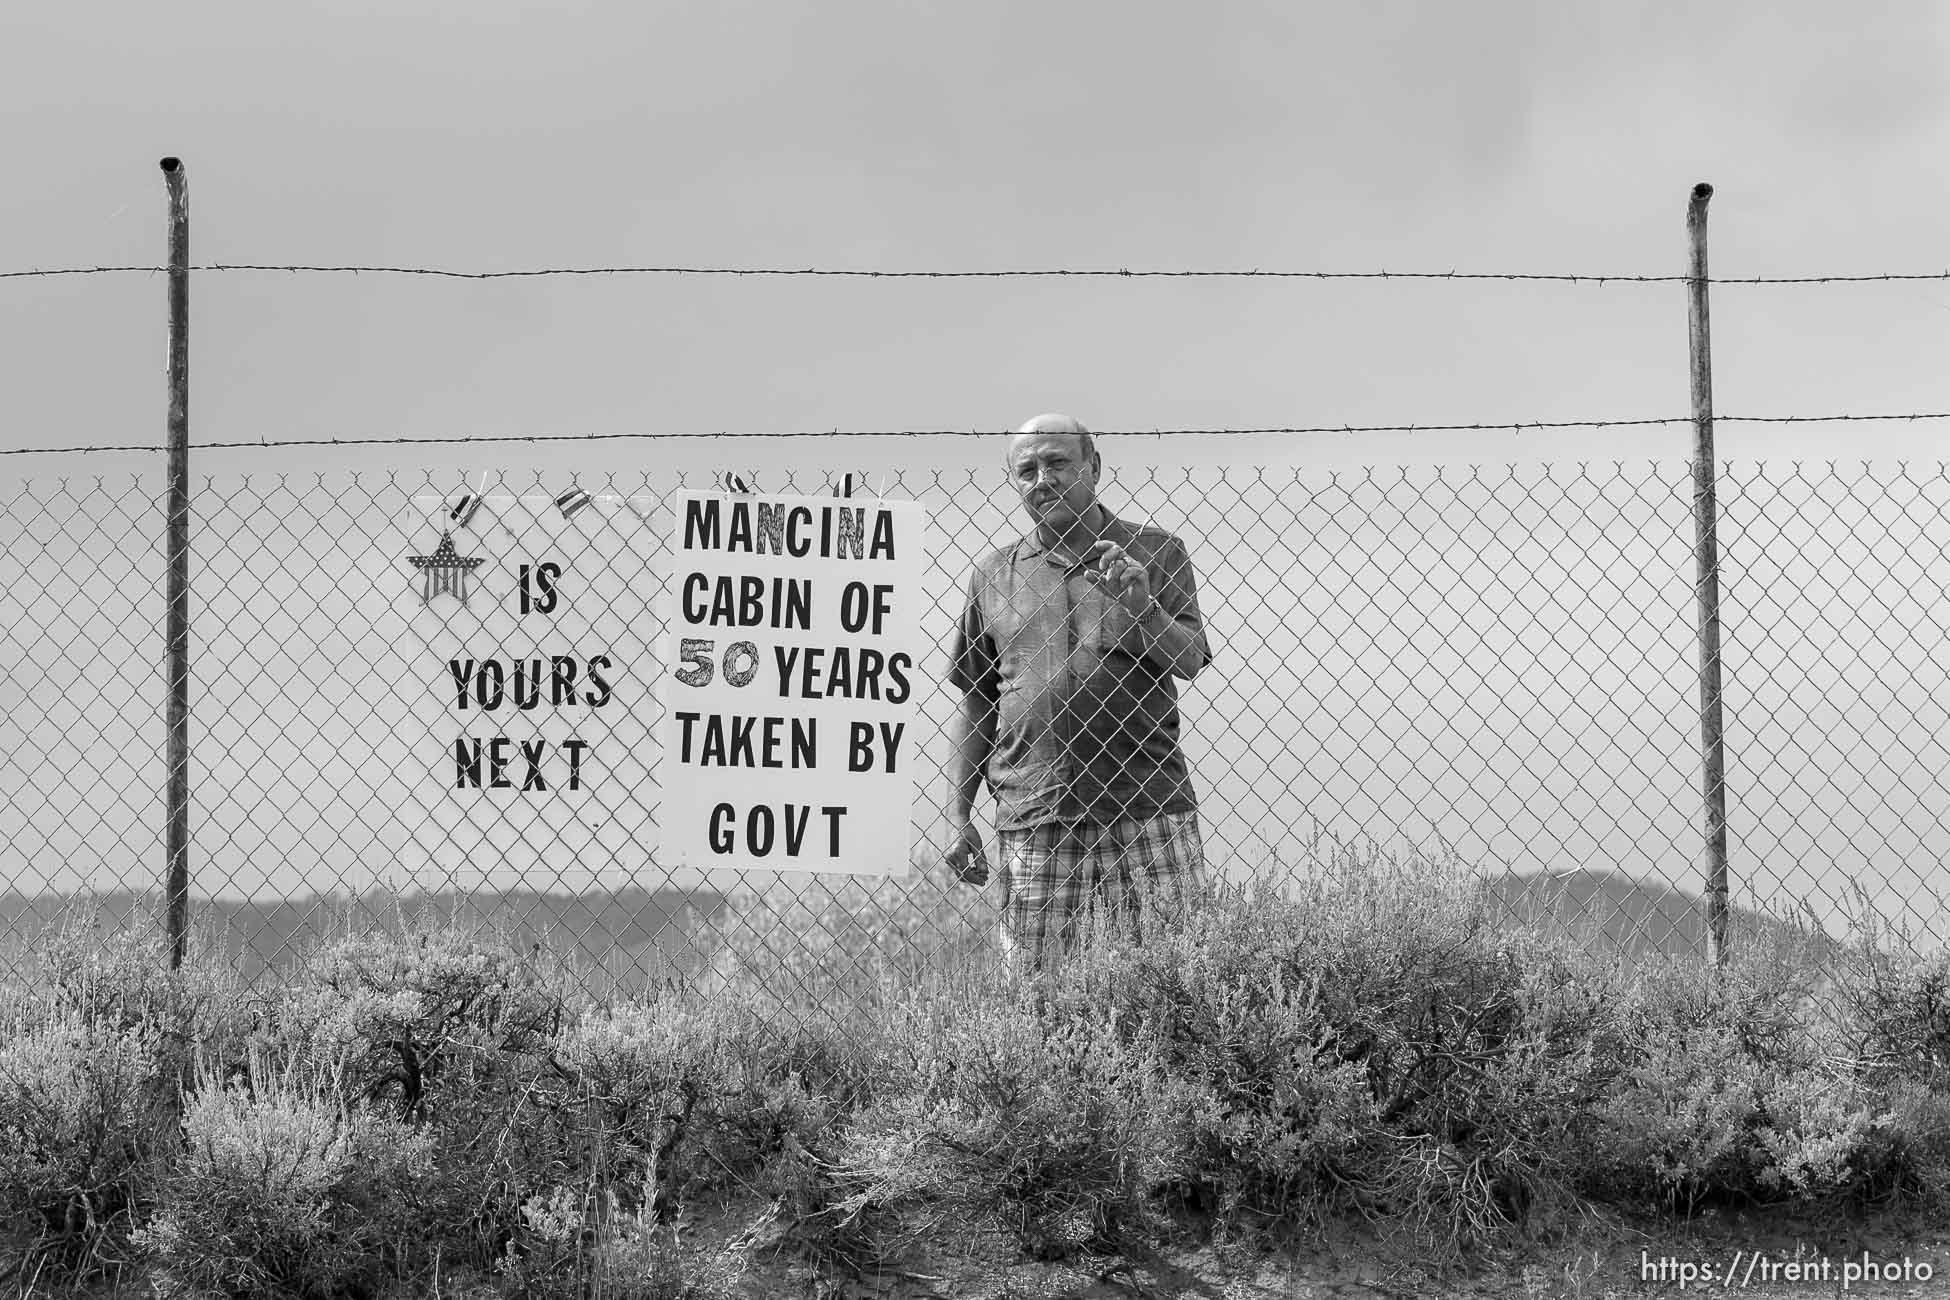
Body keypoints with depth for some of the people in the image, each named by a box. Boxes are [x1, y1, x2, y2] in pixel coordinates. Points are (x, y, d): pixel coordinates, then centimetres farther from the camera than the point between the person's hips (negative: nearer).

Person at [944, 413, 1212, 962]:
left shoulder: (1155, 553, 8)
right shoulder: (994, 575, 12)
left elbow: (1189, 662, -1)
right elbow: (973, 704, 14)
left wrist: (1141, 607, -19)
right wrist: (958, 817, 8)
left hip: (1146, 811, -1)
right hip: (1033, 822, 1)